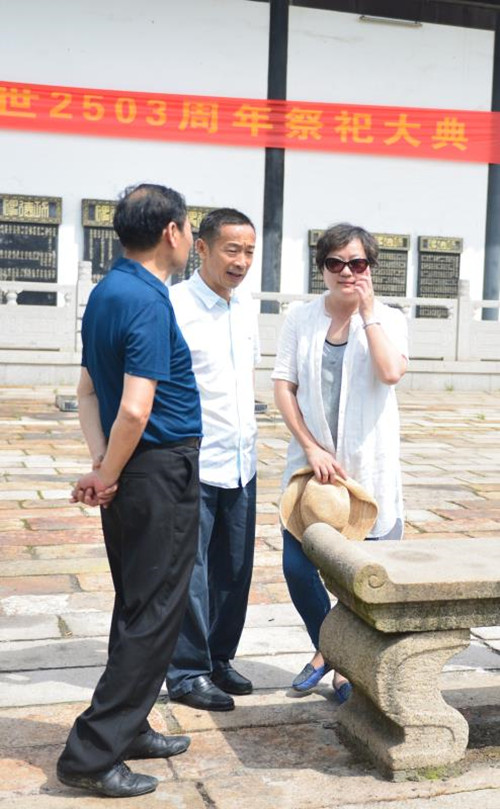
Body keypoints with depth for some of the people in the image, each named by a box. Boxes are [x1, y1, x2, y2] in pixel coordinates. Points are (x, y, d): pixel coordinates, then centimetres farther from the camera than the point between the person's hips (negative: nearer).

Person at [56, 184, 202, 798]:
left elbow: (87, 391, 11)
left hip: (129, 473, 10)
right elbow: (135, 409, -26)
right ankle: (92, 755, 5)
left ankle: (128, 728, 31)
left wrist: (101, 464, 1)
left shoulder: (106, 292, 11)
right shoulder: (148, 302, -19)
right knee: (153, 615, -1)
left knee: (137, 607, 19)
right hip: (162, 471, -9)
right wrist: (108, 476, -12)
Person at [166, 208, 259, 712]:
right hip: (194, 465, -7)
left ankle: (219, 659, 30)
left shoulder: (246, 307, 9)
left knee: (234, 570, 14)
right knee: (190, 573, 3)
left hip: (241, 462, 7)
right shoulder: (175, 306, -13)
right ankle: (187, 673, 16)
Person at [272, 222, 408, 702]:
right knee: (297, 565, 2)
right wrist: (312, 448, -10)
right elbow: (283, 386, -1)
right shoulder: (301, 319, 4)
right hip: (312, 460, 2)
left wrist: (368, 312, -12)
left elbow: (391, 372, -18)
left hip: (368, 466, -1)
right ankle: (325, 648, 29)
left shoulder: (388, 319, 1)